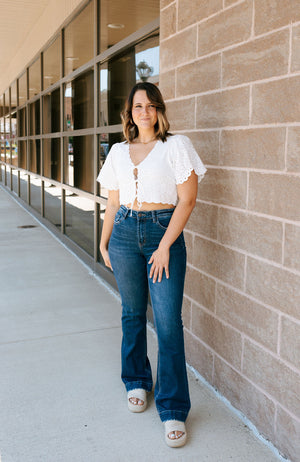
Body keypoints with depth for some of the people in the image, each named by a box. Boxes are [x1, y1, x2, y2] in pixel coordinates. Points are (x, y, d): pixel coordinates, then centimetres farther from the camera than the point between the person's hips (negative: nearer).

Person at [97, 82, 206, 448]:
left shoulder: (176, 146, -1)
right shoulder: (118, 152, 12)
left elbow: (187, 199, -7)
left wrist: (165, 246, -12)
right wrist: (103, 242, 12)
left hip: (164, 233, -4)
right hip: (124, 233, 4)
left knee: (168, 322, -6)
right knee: (132, 314, 12)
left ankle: (173, 410, 6)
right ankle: (136, 382, 33)